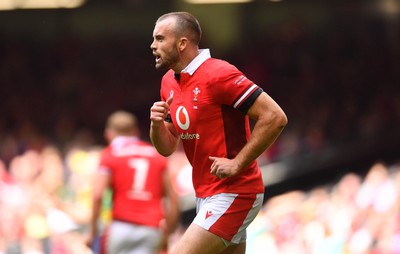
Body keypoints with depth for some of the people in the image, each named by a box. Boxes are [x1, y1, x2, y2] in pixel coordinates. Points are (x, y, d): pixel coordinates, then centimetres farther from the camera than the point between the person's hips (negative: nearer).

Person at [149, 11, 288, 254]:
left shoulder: (219, 74, -17)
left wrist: (237, 164, -20)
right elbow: (167, 147, 15)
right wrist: (156, 125, -8)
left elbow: (275, 117, -20)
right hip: (205, 195, 9)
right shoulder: (169, 82, 10)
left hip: (233, 193, -9)